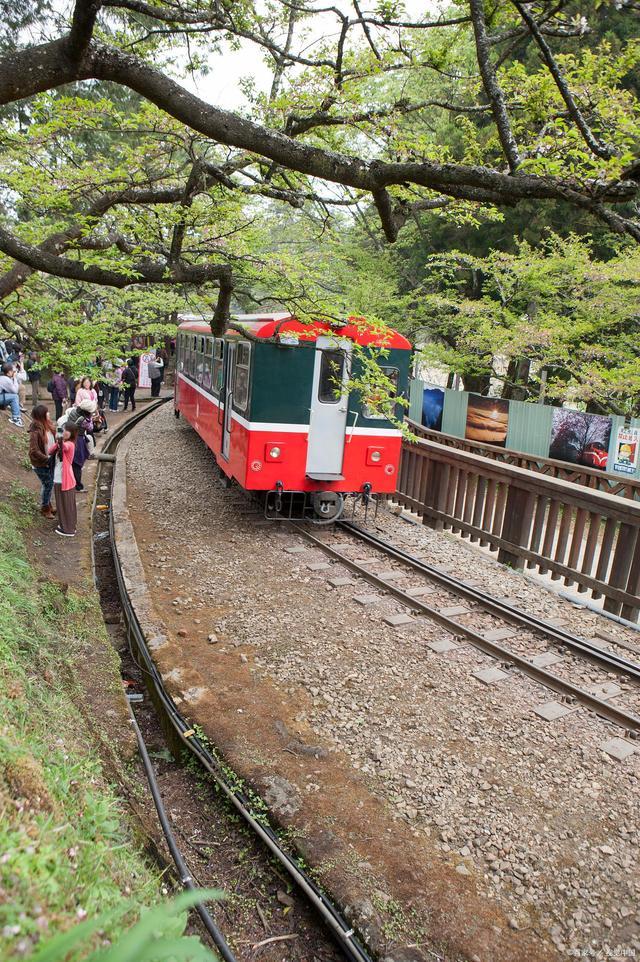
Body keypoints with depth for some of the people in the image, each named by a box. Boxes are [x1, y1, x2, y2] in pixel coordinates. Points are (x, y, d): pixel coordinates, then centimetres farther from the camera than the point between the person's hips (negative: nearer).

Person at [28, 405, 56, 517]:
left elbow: (54, 440, 10)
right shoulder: (35, 431, -24)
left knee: (50, 484, 19)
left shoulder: (48, 426, -1)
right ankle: (44, 509, 23)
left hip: (50, 461, 7)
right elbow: (34, 451, -25)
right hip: (41, 464, -7)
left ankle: (48, 505, 39)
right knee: (48, 485, 4)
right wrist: (47, 460, -19)